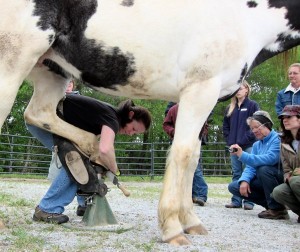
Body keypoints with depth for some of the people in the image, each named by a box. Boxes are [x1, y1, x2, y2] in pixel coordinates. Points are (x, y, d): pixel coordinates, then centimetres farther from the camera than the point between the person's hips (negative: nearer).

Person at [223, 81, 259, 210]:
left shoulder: (252, 105, 0)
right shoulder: (230, 108, 15)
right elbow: (225, 125, 19)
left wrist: (246, 138, -13)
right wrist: (229, 139, 5)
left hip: (248, 145, -5)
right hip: (234, 145, 5)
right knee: (236, 173, 7)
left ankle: (248, 201, 0)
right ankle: (236, 200, 11)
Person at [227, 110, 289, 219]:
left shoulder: (278, 139, -14)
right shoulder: (256, 145, 11)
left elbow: (270, 159, -32)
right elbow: (250, 167, 4)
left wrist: (243, 155, -37)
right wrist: (244, 180, -18)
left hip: (280, 179, -8)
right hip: (263, 182, 8)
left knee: (264, 169, -36)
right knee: (233, 187, -2)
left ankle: (278, 209, -22)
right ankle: (271, 205, -1)